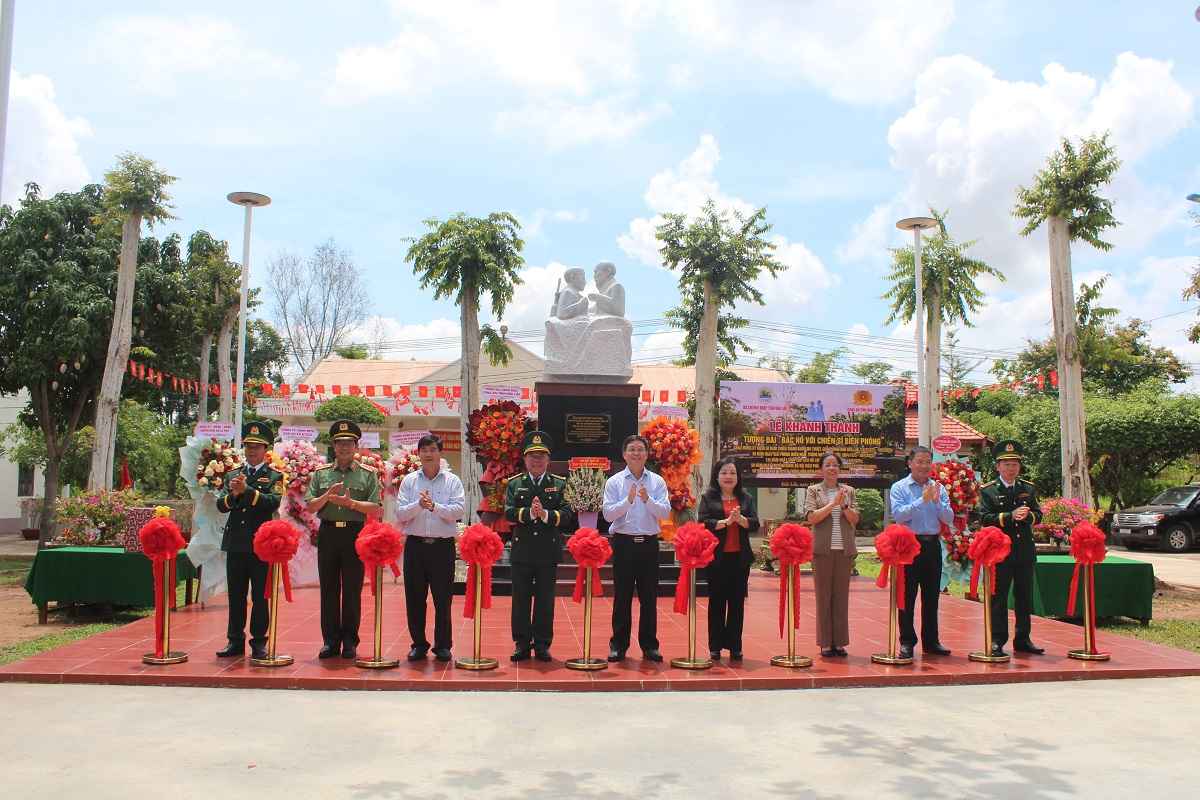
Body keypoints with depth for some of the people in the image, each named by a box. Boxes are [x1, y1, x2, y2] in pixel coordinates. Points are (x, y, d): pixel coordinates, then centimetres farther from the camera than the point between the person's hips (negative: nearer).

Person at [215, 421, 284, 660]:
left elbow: (273, 503, -14)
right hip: (235, 544, 4)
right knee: (236, 596, 9)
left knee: (260, 597, 2)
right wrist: (233, 494, -14)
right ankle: (235, 641, 19)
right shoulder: (234, 475, 14)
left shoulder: (275, 476, 2)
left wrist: (247, 490, -22)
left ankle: (259, 643, 10)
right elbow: (221, 505, 6)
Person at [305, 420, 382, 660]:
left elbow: (376, 509, -3)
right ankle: (330, 640, 14)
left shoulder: (368, 474, 5)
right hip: (328, 533, 2)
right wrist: (327, 496, -12)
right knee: (329, 589, 5)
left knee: (352, 591, 2)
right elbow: (310, 507, 5)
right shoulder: (321, 473, 11)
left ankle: (350, 641, 11)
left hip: (355, 534, -2)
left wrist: (351, 502, -15)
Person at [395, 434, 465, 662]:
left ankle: (443, 645, 14)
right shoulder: (409, 481, 9)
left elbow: (459, 510, -9)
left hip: (443, 546, -2)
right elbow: (400, 513, 0)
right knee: (414, 598, 6)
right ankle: (418, 644, 20)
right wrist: (419, 505, -16)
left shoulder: (452, 481, 4)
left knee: (443, 598, 3)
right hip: (415, 545, 2)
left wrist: (434, 506, -19)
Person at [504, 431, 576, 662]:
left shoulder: (560, 484, 4)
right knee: (521, 600, 6)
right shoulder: (514, 483, 6)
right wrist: (529, 513, -23)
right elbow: (508, 512, -7)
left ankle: (542, 644, 17)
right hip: (521, 550, 1)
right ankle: (522, 644, 17)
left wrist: (546, 514, -23)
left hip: (549, 551, -1)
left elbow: (567, 515, -7)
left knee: (545, 601, 6)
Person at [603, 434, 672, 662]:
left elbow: (664, 512, -5)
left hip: (649, 543, 2)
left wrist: (647, 500, -20)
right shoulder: (614, 482, 1)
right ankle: (618, 645, 14)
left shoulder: (657, 482, 6)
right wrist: (628, 500, -20)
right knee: (622, 596, 4)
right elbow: (608, 514, -8)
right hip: (623, 542, -1)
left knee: (649, 597, 7)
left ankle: (649, 645, 17)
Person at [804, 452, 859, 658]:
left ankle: (839, 641, 11)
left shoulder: (848, 491, 12)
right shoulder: (813, 490, 5)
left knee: (842, 596, 4)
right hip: (822, 549, -2)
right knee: (823, 596, 1)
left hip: (844, 549, 2)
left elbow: (855, 520, 5)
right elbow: (811, 518, -7)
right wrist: (833, 503, -13)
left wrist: (843, 504, -11)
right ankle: (825, 643, 6)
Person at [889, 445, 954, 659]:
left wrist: (937, 501, -15)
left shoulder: (939, 488, 10)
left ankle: (931, 641, 20)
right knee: (907, 596, -1)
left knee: (932, 596, 10)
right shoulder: (899, 488, -1)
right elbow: (898, 515, -16)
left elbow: (949, 518, 2)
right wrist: (922, 500, -20)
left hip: (932, 545, 4)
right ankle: (907, 642, 6)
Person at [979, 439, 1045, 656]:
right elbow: (985, 518, -12)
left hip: (1025, 552, 5)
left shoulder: (1028, 488, 12)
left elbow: (1038, 515, 6)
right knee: (998, 598, 0)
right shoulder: (987, 490, -2)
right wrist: (1010, 516, -22)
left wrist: (1027, 515, -15)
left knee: (1025, 597, 11)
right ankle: (997, 641, 6)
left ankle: (1023, 639, 22)